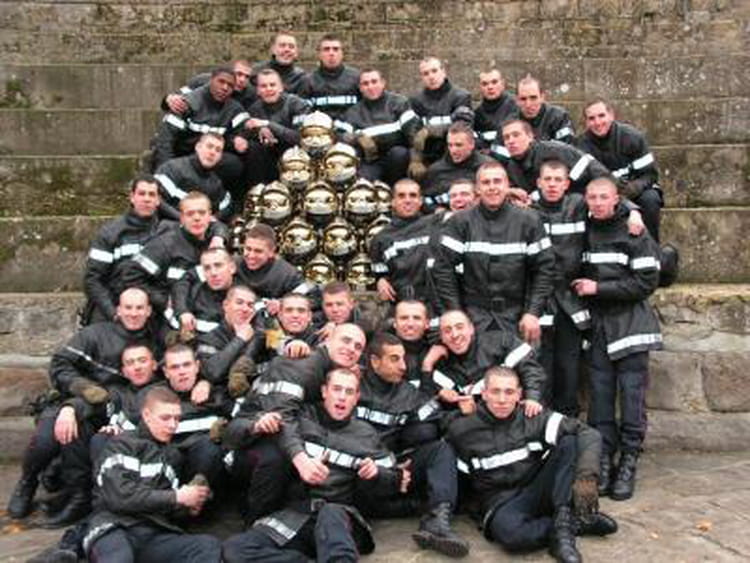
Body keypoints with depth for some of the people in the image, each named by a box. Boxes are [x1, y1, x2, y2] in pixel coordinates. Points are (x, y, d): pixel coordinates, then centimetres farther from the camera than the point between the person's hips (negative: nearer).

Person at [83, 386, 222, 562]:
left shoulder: (171, 455, 24)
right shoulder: (122, 445, 3)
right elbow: (120, 496, -12)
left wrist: (188, 505, 4)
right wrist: (177, 498, -9)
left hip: (155, 533, 6)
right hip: (115, 527, -5)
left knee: (210, 545, -26)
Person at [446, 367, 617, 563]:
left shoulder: (534, 418, -3)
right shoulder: (461, 431, -4)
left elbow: (589, 434, -11)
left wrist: (586, 476, -26)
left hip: (537, 490, 2)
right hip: (502, 501, -2)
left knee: (569, 442, -18)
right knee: (509, 532, -39)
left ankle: (562, 521, -24)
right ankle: (577, 524, -15)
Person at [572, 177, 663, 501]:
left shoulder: (634, 232, -4)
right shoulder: (585, 231, 10)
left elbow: (646, 282, -9)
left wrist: (598, 288, -11)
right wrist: (581, 287, 3)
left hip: (630, 325, -4)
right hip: (597, 325, 4)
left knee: (632, 395, -2)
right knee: (600, 395, 4)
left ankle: (628, 464, 7)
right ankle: (603, 462, 11)